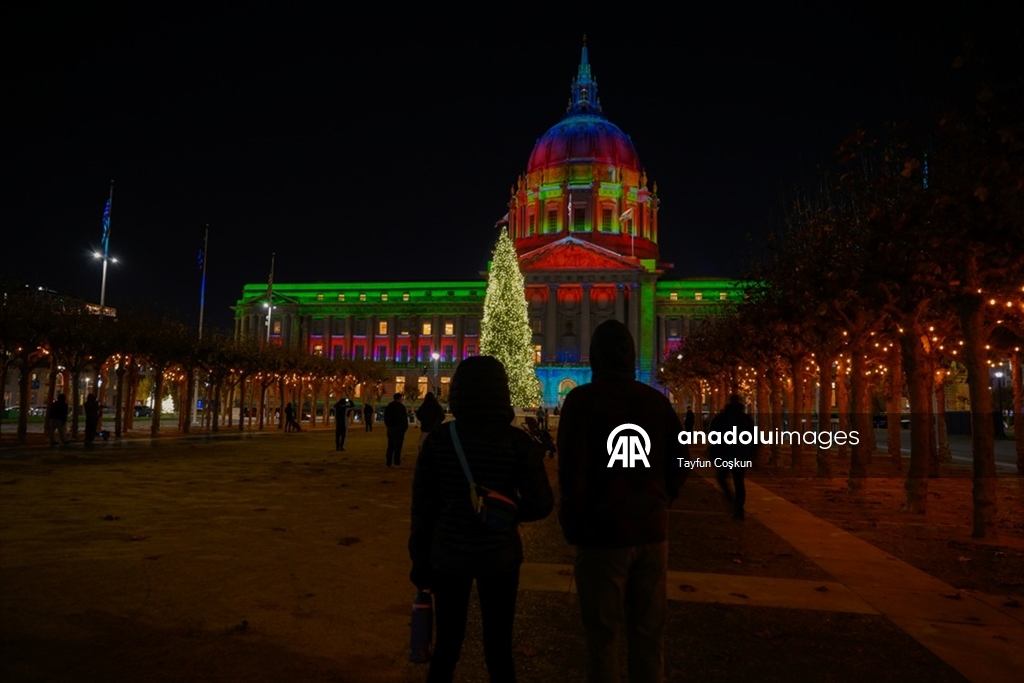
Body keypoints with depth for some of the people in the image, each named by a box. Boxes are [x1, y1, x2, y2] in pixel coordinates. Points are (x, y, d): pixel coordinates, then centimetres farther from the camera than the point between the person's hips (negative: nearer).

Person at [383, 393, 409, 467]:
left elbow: (385, 417, 17)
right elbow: (404, 418, -11)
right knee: (398, 446, -3)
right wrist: (406, 427, -1)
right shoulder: (401, 407, -11)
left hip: (390, 428, 6)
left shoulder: (388, 406, 10)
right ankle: (396, 462, -7)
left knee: (390, 446, 11)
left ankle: (389, 462, 11)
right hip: (399, 428, -6)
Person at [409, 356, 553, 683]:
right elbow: (541, 505, -9)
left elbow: (423, 506, -2)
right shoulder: (517, 441, -10)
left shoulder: (437, 440, -6)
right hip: (498, 556, -1)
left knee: (447, 644, 17)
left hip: (448, 554, 2)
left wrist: (420, 558, 9)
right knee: (498, 648, 13)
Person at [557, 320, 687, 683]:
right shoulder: (657, 400, 5)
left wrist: (573, 523, -2)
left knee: (603, 636, 6)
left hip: (602, 531, -4)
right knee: (648, 633, 15)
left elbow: (572, 470, -14)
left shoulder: (582, 399, -10)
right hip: (651, 530, 5)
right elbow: (680, 460, 10)